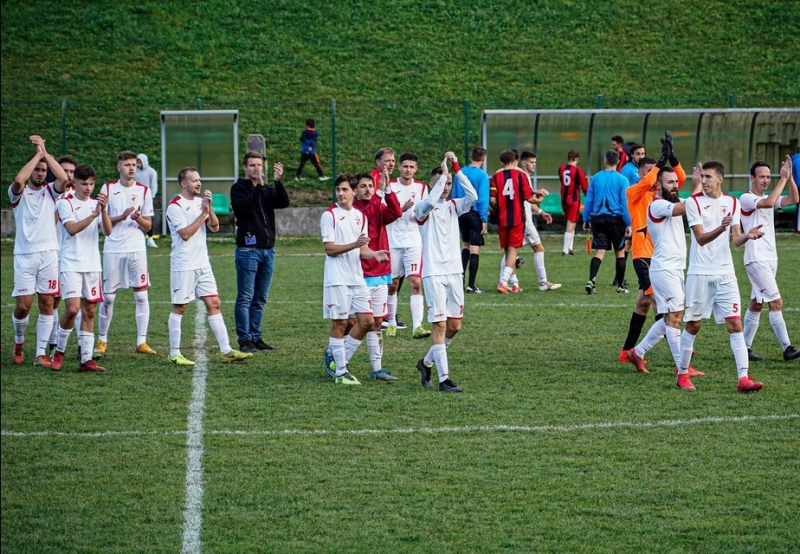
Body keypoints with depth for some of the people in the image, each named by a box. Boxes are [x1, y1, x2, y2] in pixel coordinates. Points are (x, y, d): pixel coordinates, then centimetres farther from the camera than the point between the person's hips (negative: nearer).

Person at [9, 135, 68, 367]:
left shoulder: (50, 191, 9)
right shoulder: (19, 193, 3)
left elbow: (63, 178, -12)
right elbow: (18, 180, -21)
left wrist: (46, 153, -10)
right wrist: (37, 154, -14)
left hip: (49, 254, 2)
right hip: (24, 255, -2)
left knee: (47, 304, -1)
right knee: (23, 305, -4)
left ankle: (41, 354, 3)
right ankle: (19, 342, 24)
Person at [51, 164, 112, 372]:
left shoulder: (96, 203, 10)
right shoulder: (66, 203, -2)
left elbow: (107, 231, -3)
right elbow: (72, 229, -17)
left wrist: (103, 211, -20)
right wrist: (93, 215, -29)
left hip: (92, 265, 5)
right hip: (71, 264, -5)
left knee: (89, 312, 3)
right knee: (73, 308, -15)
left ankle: (86, 359, 5)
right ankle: (59, 352, 4)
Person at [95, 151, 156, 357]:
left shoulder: (144, 191, 6)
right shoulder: (108, 188, 4)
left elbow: (148, 225, 9)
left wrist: (138, 218, -13)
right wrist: (121, 217, -14)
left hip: (137, 249, 1)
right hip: (113, 249, -1)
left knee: (141, 295, -3)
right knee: (108, 297, 3)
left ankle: (141, 341, 2)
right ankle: (102, 340, 14)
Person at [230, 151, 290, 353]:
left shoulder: (268, 190, 14)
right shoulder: (238, 188, 0)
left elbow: (284, 202, -4)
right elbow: (245, 207, -19)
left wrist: (278, 181, -17)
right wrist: (259, 186, -22)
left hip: (267, 249, 6)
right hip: (248, 249, -6)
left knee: (260, 298, 10)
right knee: (245, 297, -5)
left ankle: (255, 338, 16)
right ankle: (245, 340, -3)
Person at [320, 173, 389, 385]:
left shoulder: (360, 216, 14)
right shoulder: (329, 215, -5)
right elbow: (329, 249, -10)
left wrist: (374, 254, -4)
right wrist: (354, 245, -22)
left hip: (357, 278, 6)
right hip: (337, 278, -6)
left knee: (366, 320, 2)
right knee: (339, 323, -3)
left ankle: (338, 360, 14)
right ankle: (340, 371, 3)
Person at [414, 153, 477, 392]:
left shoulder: (453, 206, 11)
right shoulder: (423, 208, -2)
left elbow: (473, 196, -8)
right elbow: (431, 201, -26)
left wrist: (456, 168, -14)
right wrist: (443, 172, -19)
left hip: (454, 271, 5)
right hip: (434, 273, -5)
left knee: (454, 325, 7)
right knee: (440, 325, -8)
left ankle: (427, 362, 28)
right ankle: (443, 378, -8)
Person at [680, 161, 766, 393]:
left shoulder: (732, 203, 7)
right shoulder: (694, 202, -3)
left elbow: (735, 239, 4)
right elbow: (700, 238, -13)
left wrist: (748, 235, -18)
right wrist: (721, 228, -31)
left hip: (725, 273, 2)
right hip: (700, 273, -2)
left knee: (735, 324, -7)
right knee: (693, 325, 5)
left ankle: (743, 377, -12)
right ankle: (682, 372, 22)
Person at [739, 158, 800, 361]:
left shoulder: (768, 197, 15)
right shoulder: (746, 199, -9)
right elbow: (768, 202, -27)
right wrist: (783, 179, -22)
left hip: (770, 259, 8)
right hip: (756, 259, -8)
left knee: (756, 304, 10)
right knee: (776, 302, -14)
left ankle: (744, 347, 16)